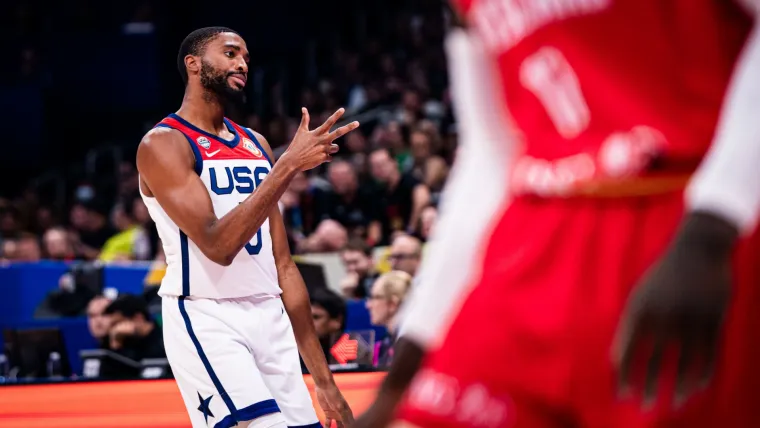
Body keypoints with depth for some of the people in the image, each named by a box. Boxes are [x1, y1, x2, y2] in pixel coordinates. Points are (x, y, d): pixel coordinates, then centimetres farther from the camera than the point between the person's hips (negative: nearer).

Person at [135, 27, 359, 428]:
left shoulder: (256, 144, 15)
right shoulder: (163, 144, -7)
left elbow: (282, 265, 15)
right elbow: (217, 244, -19)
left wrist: (323, 379, 12)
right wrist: (289, 164, -23)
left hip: (271, 319, 7)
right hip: (206, 320, -7)